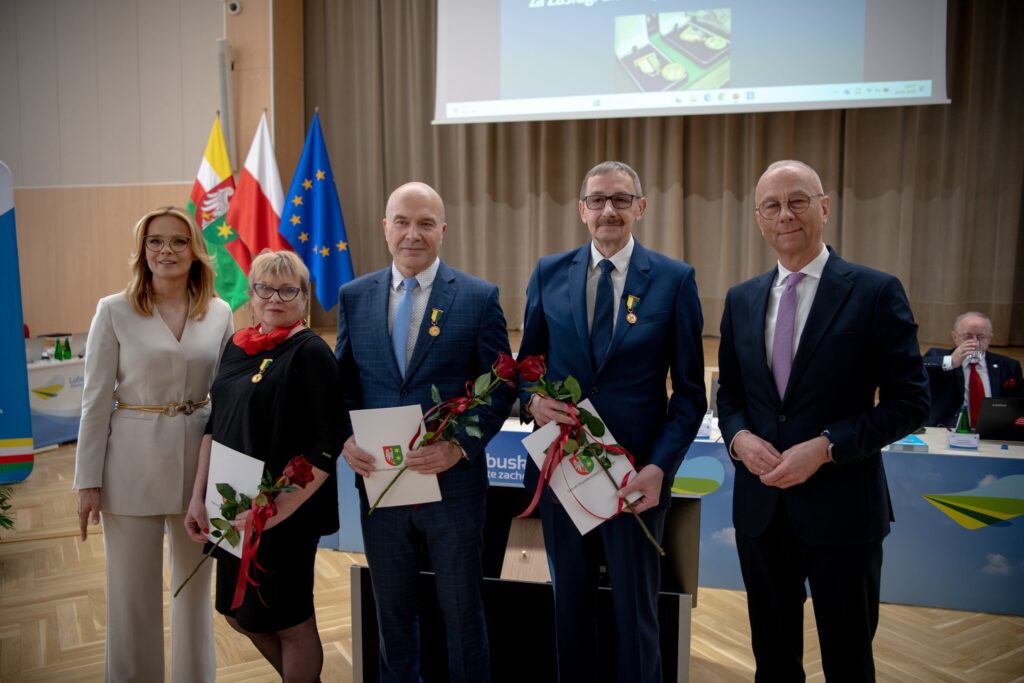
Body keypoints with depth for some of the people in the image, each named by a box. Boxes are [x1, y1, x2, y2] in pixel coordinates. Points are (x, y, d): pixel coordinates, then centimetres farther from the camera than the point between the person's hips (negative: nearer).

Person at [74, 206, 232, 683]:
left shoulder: (219, 313, 3)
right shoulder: (114, 311, -4)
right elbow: (96, 400, -3)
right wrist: (88, 481, -5)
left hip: (200, 463, 2)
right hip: (134, 464, -2)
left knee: (195, 587, 15)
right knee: (132, 594, 8)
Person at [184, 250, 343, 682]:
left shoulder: (311, 352, -13)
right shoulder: (238, 347, 7)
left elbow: (327, 444, -18)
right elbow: (215, 426, 12)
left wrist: (281, 508, -23)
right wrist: (199, 497, 6)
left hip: (287, 513, -8)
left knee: (290, 622, 9)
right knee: (240, 614, 21)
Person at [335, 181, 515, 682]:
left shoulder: (479, 297, -5)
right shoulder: (354, 296, 5)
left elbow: (500, 386, -5)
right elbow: (343, 382, 8)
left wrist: (460, 446, -18)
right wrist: (345, 440, -9)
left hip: (452, 481, -2)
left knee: (462, 609, 13)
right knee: (392, 609, 20)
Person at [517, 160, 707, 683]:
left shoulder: (674, 280, -4)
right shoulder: (549, 273, 3)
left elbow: (689, 390, -3)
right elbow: (527, 364, 10)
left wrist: (660, 466, -14)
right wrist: (532, 399, -12)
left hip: (636, 476, -2)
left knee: (636, 613, 12)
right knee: (570, 605, 18)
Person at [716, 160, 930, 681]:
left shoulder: (876, 293, -8)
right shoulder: (741, 300, 7)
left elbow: (910, 401, -9)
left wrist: (825, 447, -19)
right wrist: (739, 437, -8)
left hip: (842, 507, -3)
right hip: (761, 506, 4)